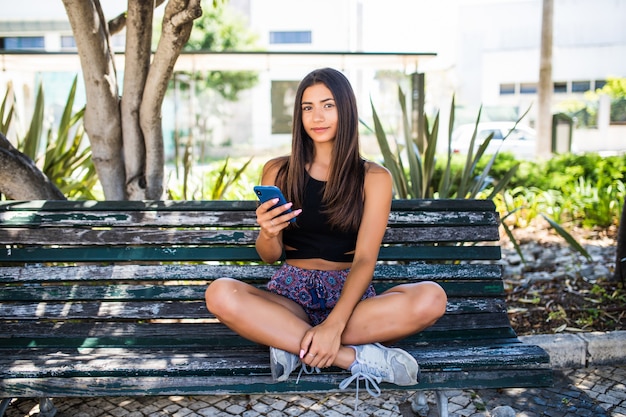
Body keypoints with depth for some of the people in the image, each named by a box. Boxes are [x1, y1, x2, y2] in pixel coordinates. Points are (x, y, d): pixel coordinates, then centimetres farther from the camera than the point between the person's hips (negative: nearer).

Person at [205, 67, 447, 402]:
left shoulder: (373, 178, 1)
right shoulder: (278, 171, 5)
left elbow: (365, 259, -9)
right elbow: (270, 256, 6)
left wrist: (334, 326, -25)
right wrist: (267, 234, -20)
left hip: (349, 294, 0)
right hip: (291, 294, 1)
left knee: (431, 298, -28)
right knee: (220, 294, -29)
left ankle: (294, 345, -22)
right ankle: (358, 357, -27)